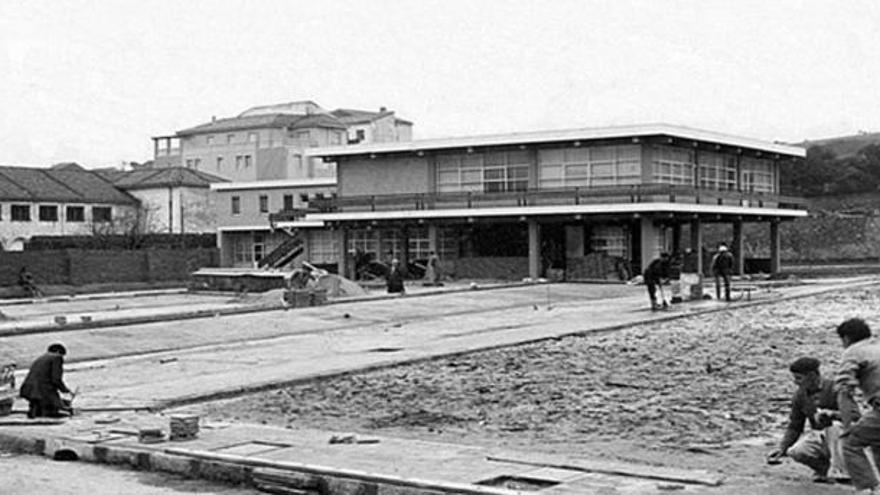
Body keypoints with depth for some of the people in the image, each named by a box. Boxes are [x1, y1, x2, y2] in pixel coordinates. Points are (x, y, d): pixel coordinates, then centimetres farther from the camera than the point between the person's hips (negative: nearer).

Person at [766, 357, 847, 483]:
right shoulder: (799, 395, 2)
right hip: (818, 437, 4)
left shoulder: (833, 387, -15)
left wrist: (831, 413, -38)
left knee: (836, 425, -37)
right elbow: (794, 427, 7)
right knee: (796, 452, -25)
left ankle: (838, 471, -24)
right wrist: (782, 448, -6)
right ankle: (822, 466, 6)